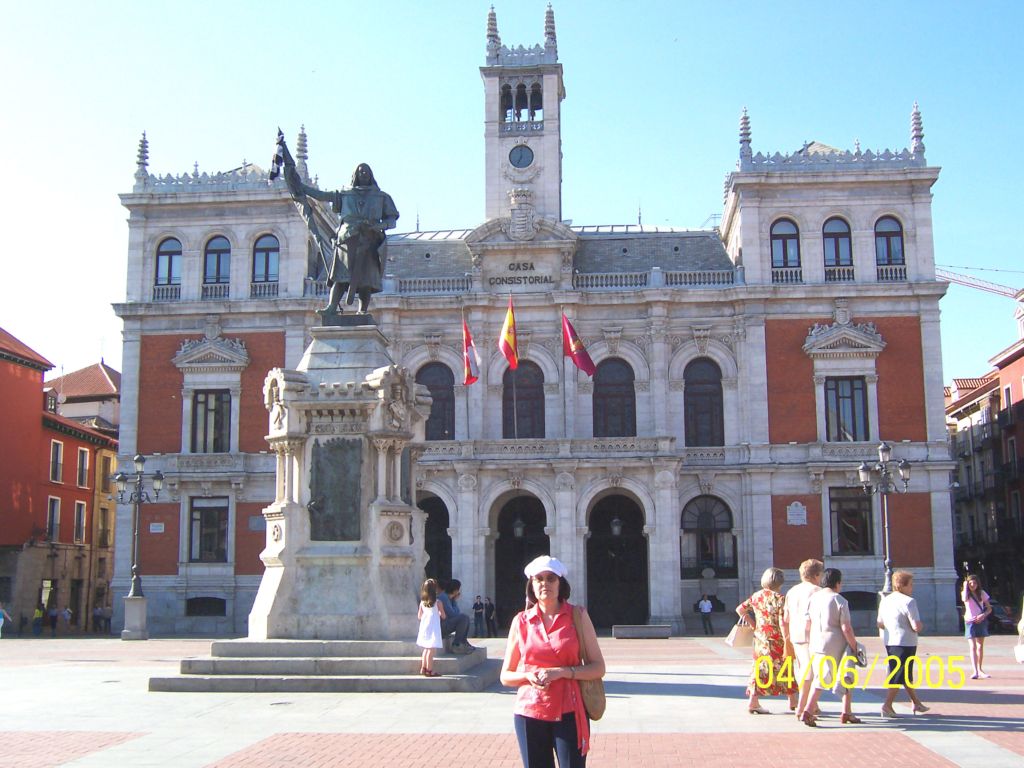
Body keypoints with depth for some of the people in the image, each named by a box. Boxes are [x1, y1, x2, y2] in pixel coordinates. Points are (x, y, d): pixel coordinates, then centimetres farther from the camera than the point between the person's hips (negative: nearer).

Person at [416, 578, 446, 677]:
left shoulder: (422, 602, 4)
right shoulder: (437, 602, -10)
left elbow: (419, 616, 10)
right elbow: (443, 616, -3)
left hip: (424, 628, 6)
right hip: (433, 629, -6)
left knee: (426, 649, 18)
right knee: (431, 650, -4)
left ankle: (423, 668, 22)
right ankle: (429, 671, -3)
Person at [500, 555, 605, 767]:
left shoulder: (578, 616, 2)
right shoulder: (521, 621, 5)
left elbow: (598, 668, -1)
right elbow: (505, 676, 10)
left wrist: (562, 672, -15)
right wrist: (528, 676, -11)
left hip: (569, 713, -1)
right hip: (530, 713, 2)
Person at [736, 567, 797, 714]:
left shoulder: (756, 596, 5)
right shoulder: (779, 598, -14)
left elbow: (740, 609, 10)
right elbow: (782, 623, -17)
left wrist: (753, 624, 13)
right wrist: (787, 643, -14)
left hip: (760, 639, 5)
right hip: (776, 640, -5)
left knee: (760, 668, 10)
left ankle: (753, 701, 5)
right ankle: (793, 701, 22)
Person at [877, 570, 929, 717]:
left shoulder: (885, 600, 9)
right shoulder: (909, 602, -16)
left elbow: (880, 623, 13)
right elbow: (917, 627, -20)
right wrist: (921, 625, 1)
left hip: (889, 642, 8)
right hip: (905, 643, -8)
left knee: (906, 673, 20)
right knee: (899, 675, -2)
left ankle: (916, 703, 30)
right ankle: (887, 705, -6)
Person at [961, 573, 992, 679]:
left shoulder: (982, 593, 3)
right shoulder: (965, 593, -2)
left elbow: (989, 608, 4)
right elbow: (965, 599, -26)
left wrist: (983, 615, -14)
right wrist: (965, 587, -18)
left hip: (981, 621, 3)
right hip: (970, 621, -3)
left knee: (980, 647, 10)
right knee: (973, 647, -12)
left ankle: (980, 670, 22)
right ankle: (975, 671, -20)